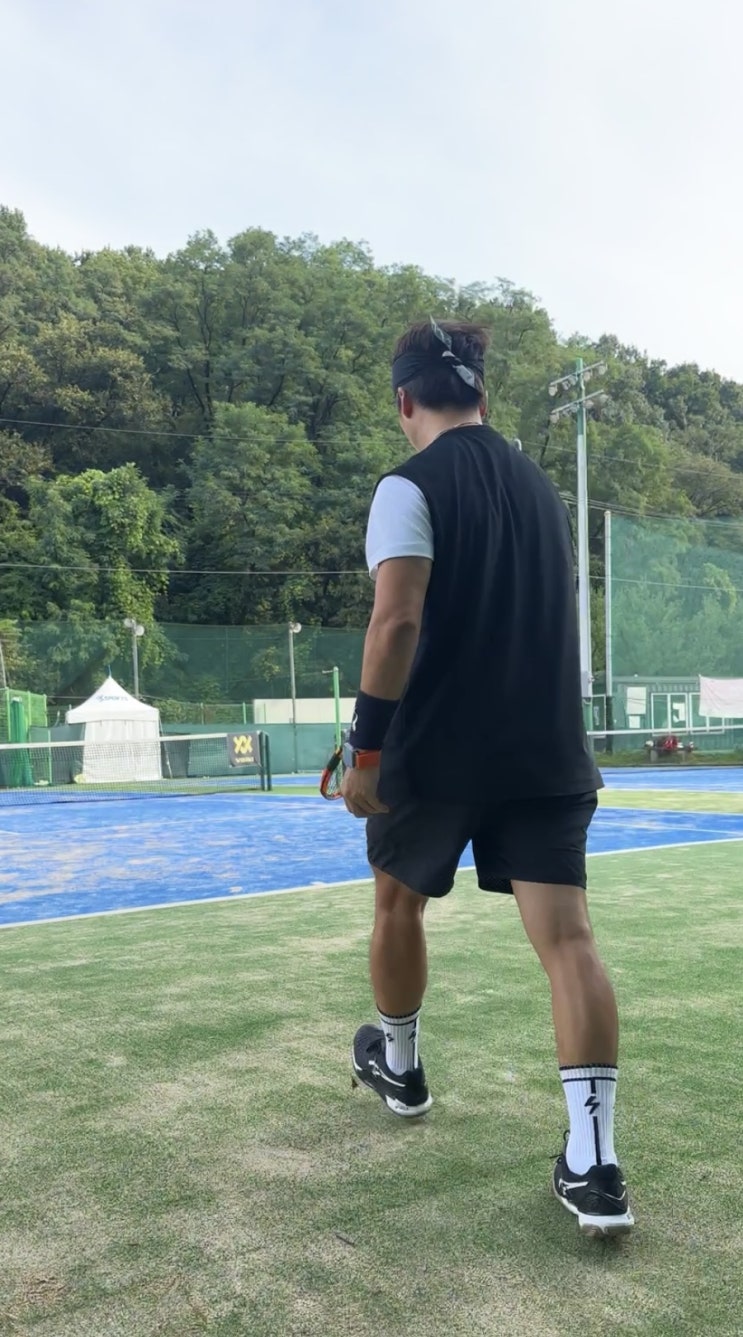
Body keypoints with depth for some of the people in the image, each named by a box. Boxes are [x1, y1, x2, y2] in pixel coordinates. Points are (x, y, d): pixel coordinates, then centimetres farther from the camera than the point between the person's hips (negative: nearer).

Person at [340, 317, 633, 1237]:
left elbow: (398, 621, -19)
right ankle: (594, 1166, -6)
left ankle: (398, 1067, 41)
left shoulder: (411, 487, -8)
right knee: (567, 936, -2)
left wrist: (364, 746, -16)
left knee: (398, 902, 21)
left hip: (437, 752, -4)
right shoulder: (538, 485, 13)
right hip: (548, 754, 5)